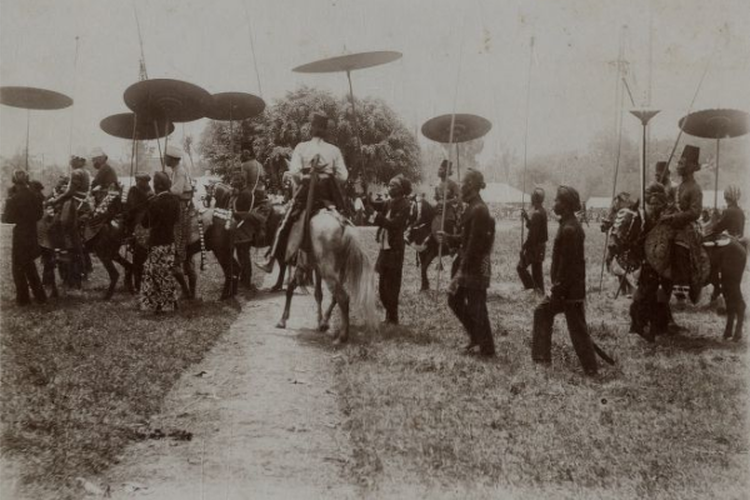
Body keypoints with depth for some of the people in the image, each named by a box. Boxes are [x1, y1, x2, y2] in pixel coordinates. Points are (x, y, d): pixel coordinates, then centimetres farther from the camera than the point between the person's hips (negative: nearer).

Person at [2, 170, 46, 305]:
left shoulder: (14, 199, -18)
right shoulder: (35, 197, -3)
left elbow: (7, 218, -12)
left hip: (20, 237, -5)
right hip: (33, 237, 6)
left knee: (18, 268, 8)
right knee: (30, 266, 21)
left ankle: (23, 298, 10)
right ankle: (40, 296, 22)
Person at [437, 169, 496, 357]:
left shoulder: (478, 210, -20)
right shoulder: (472, 208, 10)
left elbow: (475, 244, -23)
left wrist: (461, 272, -22)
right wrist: (449, 238, 6)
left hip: (475, 268, -10)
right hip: (467, 265, 10)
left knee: (476, 308, 0)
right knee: (454, 300, 17)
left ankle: (487, 348, 14)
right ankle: (476, 335, 30)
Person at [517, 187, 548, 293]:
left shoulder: (537, 213, -21)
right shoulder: (543, 211, 9)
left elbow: (532, 234, -23)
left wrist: (523, 247, -17)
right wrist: (526, 217, 7)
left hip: (535, 247, -9)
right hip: (541, 246, 9)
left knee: (521, 267, -1)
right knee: (537, 271, 15)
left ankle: (533, 289, -4)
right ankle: (540, 292, 19)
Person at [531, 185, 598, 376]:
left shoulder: (569, 229, -20)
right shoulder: (571, 225, 10)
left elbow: (567, 264, -22)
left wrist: (558, 290, -18)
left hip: (569, 289, -10)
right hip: (569, 287, 10)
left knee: (577, 328, -1)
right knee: (542, 312, 14)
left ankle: (590, 368, 9)